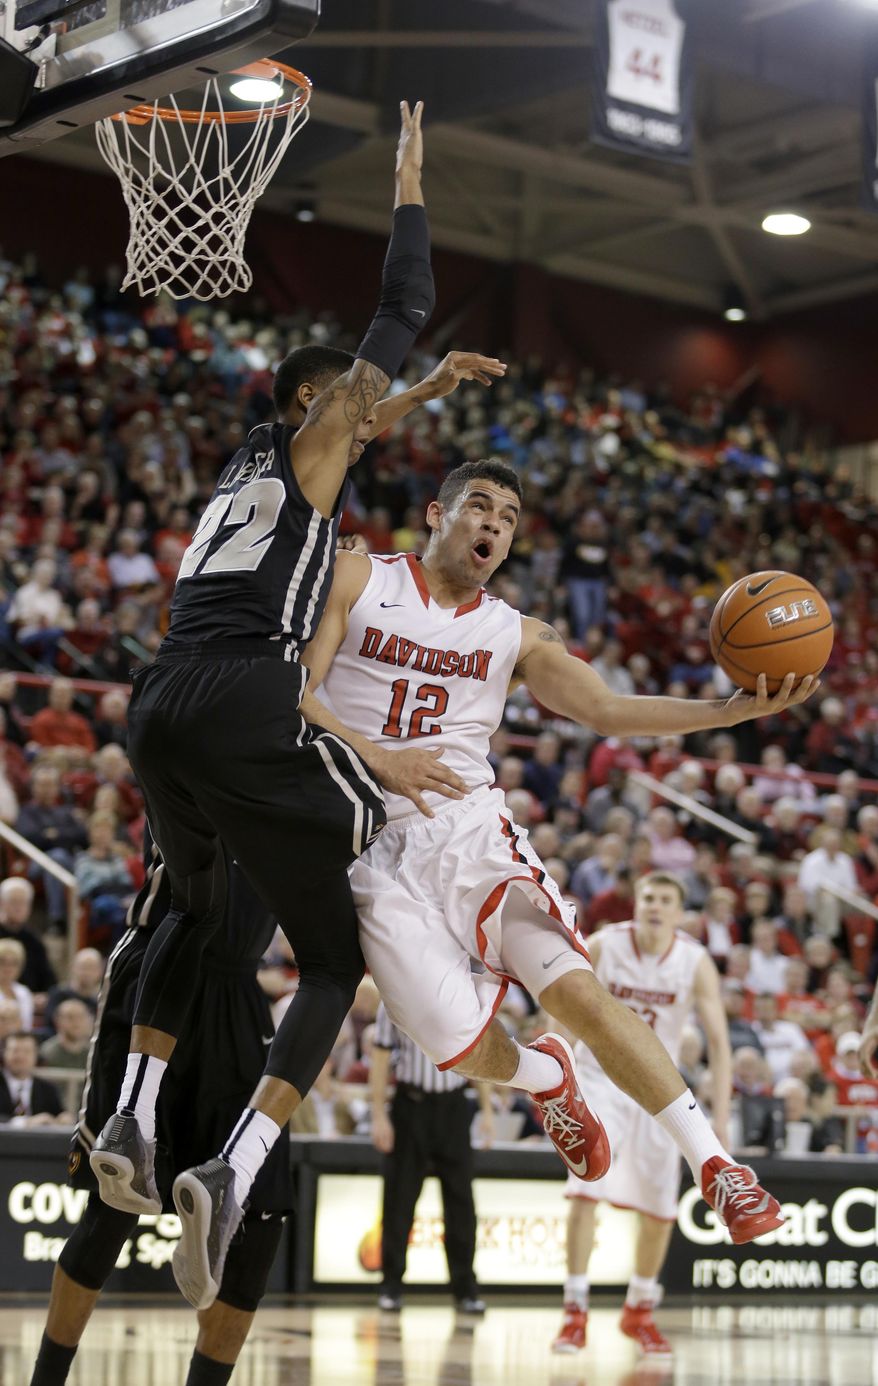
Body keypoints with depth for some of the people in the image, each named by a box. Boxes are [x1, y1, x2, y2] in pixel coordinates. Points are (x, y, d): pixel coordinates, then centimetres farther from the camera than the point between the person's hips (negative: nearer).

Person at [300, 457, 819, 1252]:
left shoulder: (514, 634, 11)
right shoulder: (356, 579, 4)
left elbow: (606, 710, 1)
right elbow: (294, 691, -4)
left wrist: (732, 711, -14)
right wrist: (369, 755, -23)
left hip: (472, 828, 2)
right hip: (377, 849, -2)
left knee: (576, 990, -16)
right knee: (462, 1044, -12)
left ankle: (717, 1166, -8)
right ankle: (545, 1079, 25)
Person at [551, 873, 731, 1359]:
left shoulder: (696, 963, -14)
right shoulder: (602, 946, -15)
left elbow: (718, 1041, -14)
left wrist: (721, 1116, -22)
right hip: (599, 1079, -2)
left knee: (659, 1208, 7)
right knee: (584, 1192, -17)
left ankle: (639, 1312, 29)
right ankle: (575, 1315, -10)